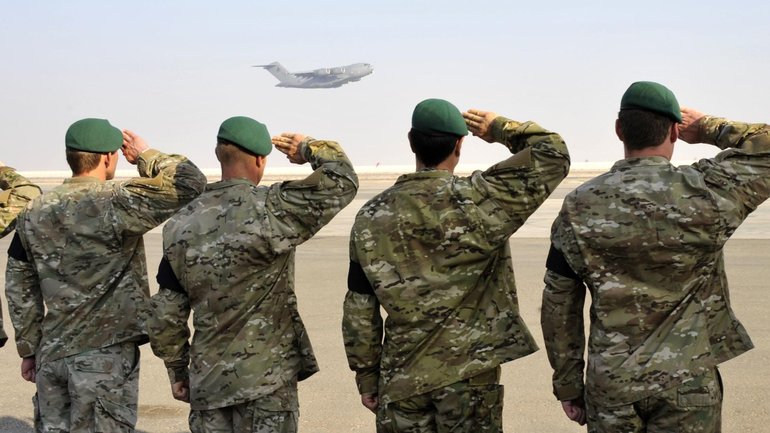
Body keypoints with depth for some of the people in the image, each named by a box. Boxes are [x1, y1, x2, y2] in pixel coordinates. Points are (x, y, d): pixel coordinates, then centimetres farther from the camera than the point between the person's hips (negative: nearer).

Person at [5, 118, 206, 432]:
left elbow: (19, 287, 11)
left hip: (51, 355, 6)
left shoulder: (35, 212, 5)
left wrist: (29, 349, 19)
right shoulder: (115, 203, -14)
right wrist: (146, 155, -1)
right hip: (105, 355, -6)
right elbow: (190, 182, -18)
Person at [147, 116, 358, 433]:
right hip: (266, 381, -5)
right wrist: (308, 147, 8)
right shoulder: (269, 210, -14)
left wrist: (177, 371, 18)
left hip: (207, 382, 5)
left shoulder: (181, 225, 3)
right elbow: (342, 181, -10)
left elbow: (167, 312, 7)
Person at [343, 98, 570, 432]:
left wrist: (366, 376, 11)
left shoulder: (371, 217, -1)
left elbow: (359, 308, 2)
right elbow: (553, 154, -5)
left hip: (401, 379, 3)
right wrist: (501, 129, 9)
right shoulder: (479, 201, -11)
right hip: (469, 374, -2)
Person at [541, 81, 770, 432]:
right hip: (688, 383, -2)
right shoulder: (705, 195, -12)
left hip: (610, 384, 2)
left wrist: (568, 384, 10)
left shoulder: (579, 207, -4)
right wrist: (707, 127, 13)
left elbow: (559, 305, 0)